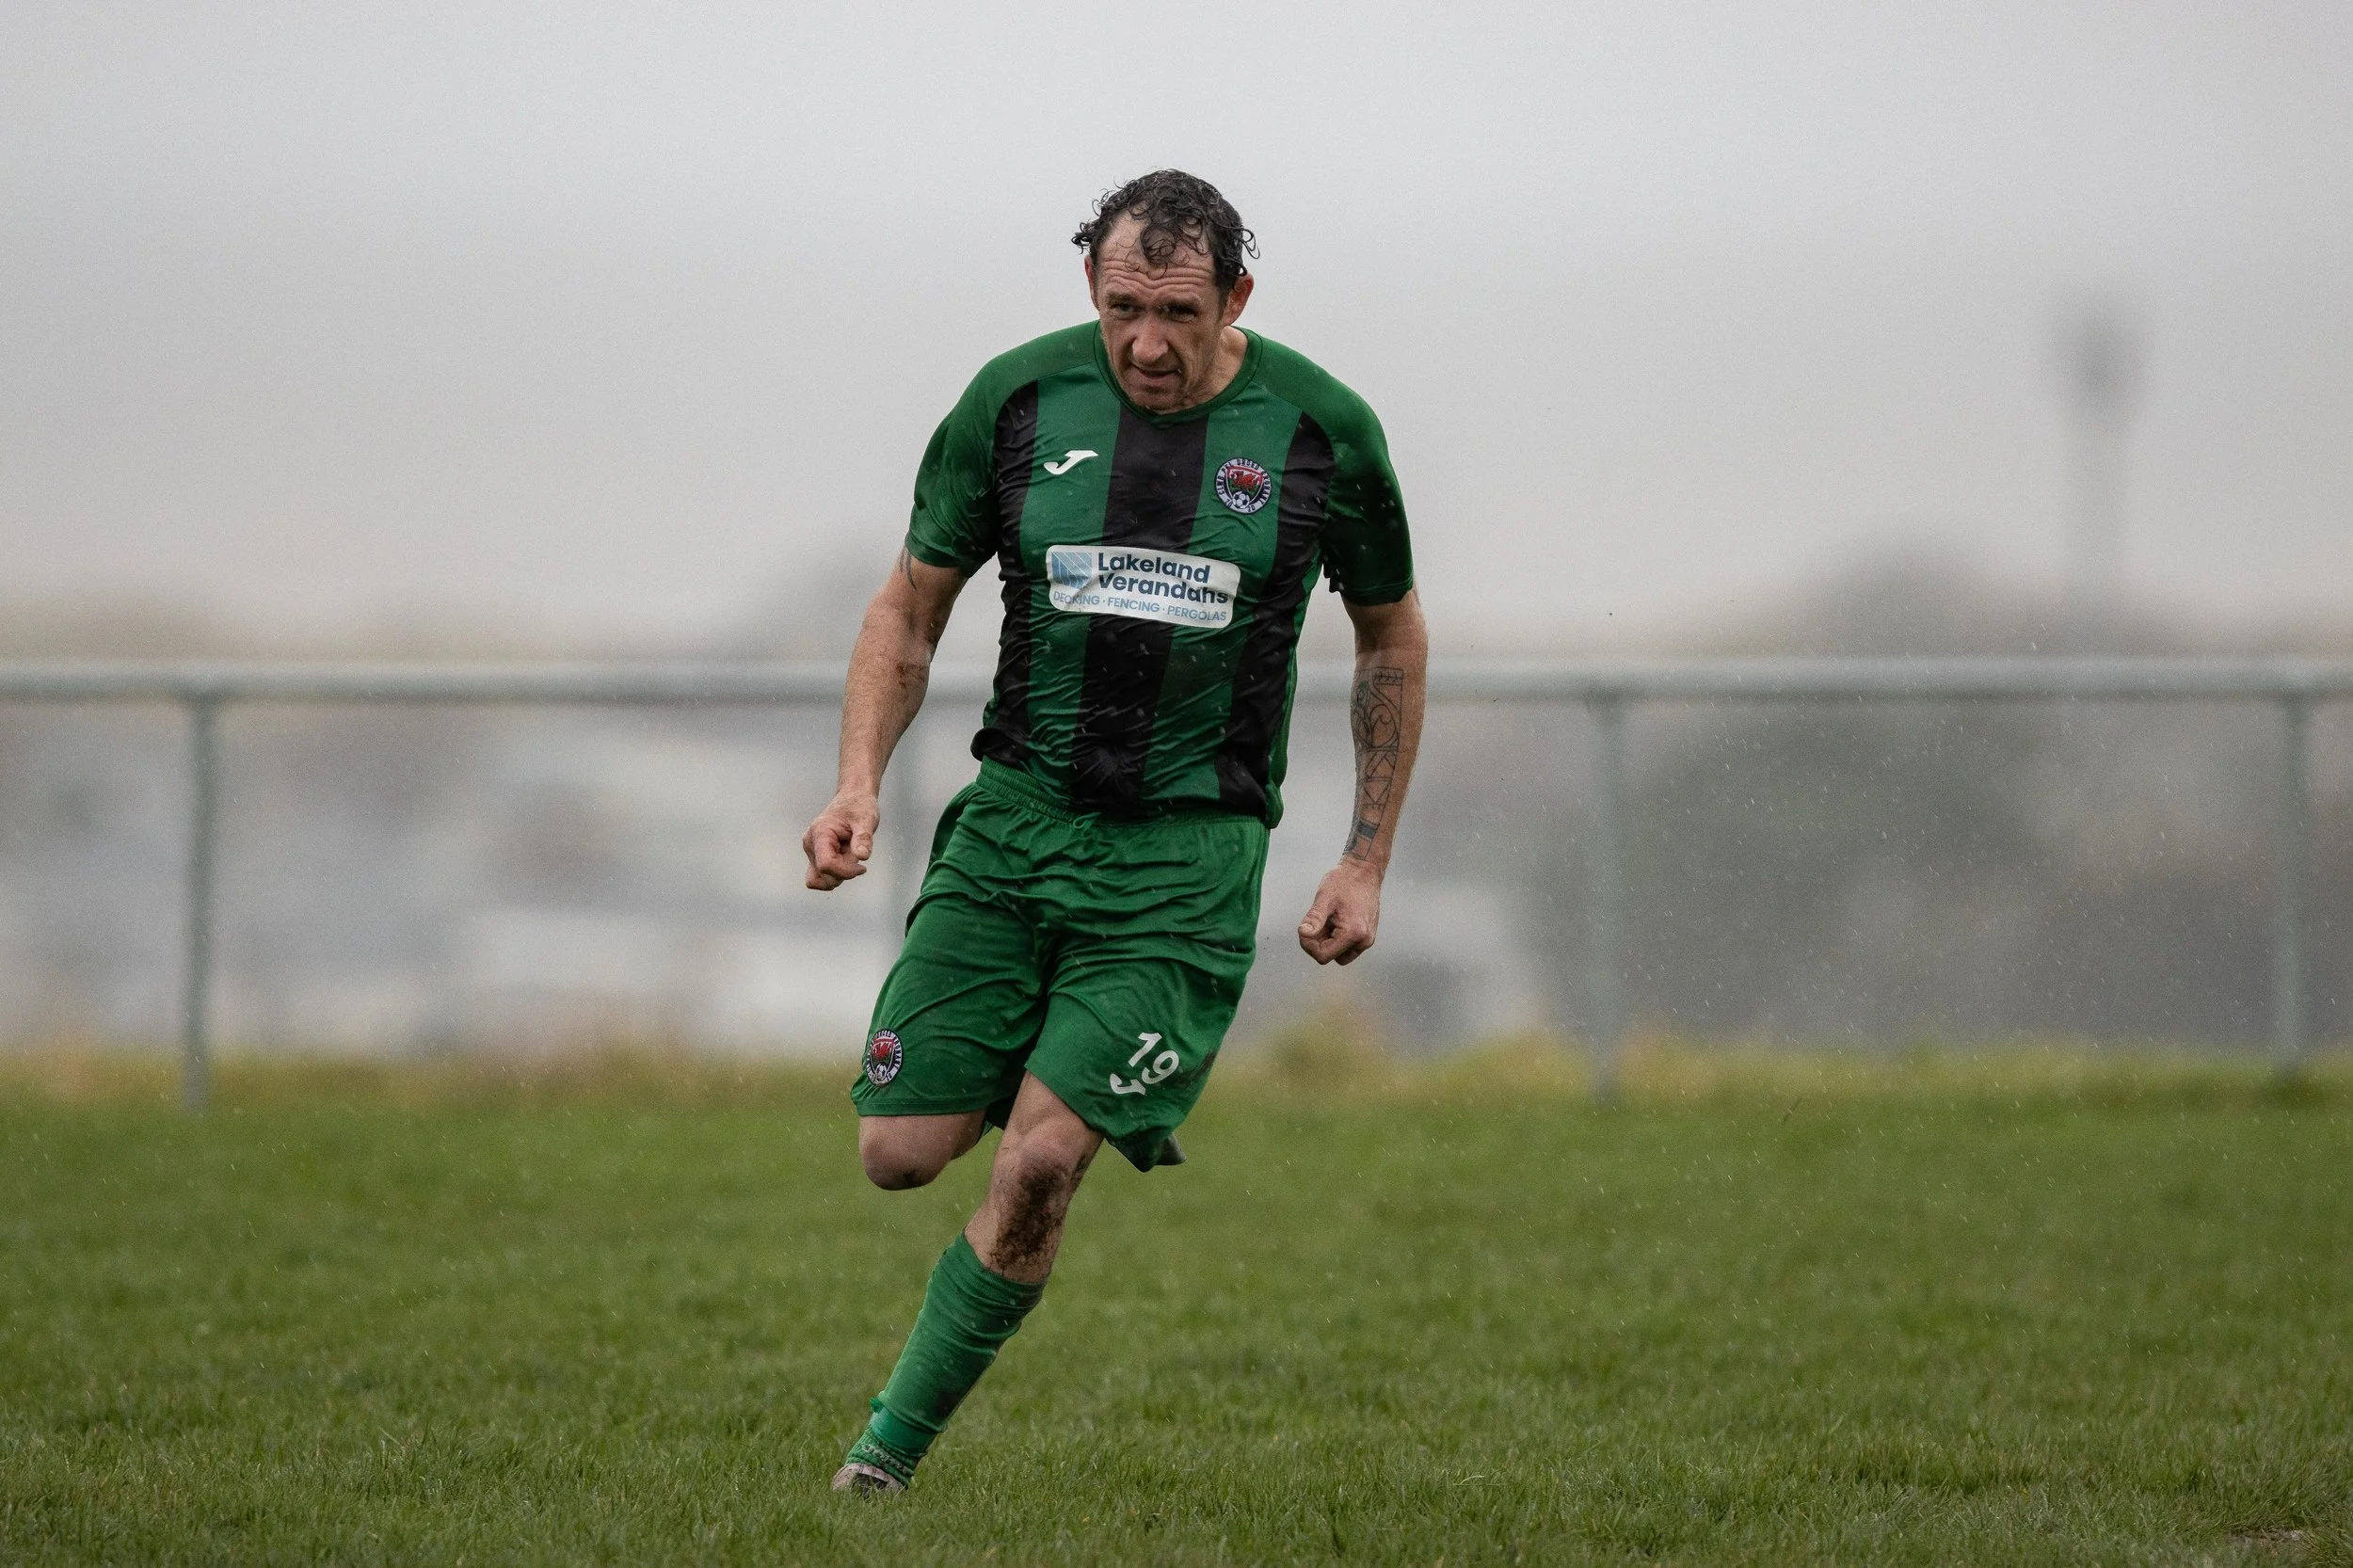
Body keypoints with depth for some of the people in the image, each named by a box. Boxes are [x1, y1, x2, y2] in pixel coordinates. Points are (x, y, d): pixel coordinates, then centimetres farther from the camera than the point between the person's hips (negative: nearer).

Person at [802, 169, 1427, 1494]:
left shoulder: (1319, 428, -4)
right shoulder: (1020, 400, -2)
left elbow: (1393, 636, 11)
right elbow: (911, 607, 9)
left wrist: (1369, 863, 8)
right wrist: (861, 785, -5)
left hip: (1189, 850, -2)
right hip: (1014, 821, 2)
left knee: (1041, 1162, -16)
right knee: (902, 1155, -4)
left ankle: (893, 1444, 1)